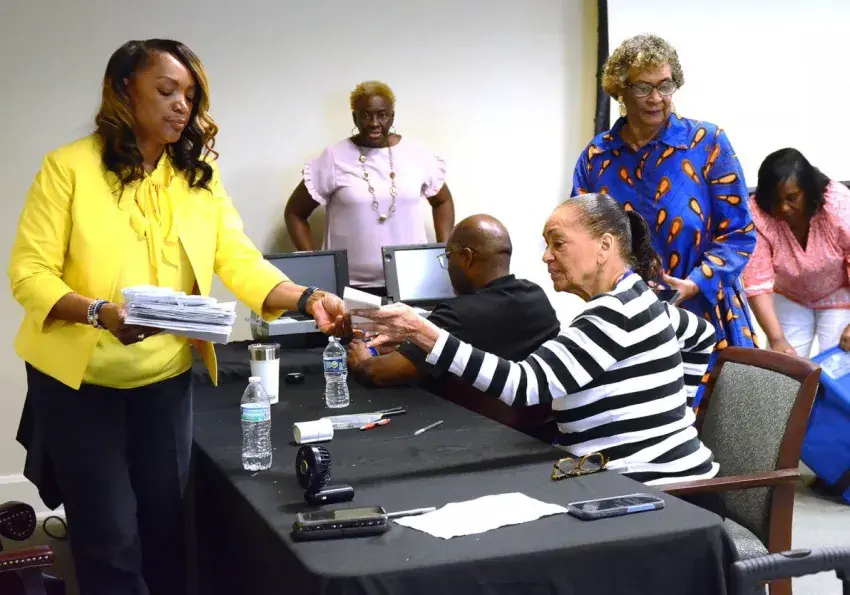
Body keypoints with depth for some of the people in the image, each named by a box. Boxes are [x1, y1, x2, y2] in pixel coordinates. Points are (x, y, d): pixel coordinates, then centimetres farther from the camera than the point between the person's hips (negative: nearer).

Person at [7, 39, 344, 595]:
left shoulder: (200, 173, 3)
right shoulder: (69, 167, -11)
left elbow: (238, 259, -5)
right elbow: (29, 272, -15)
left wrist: (307, 298, -21)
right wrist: (99, 312, -32)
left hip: (166, 377, 4)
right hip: (79, 378, -4)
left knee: (166, 522, 13)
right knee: (110, 537, 2)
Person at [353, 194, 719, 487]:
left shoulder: (615, 312, -20)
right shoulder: (631, 298, 11)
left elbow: (526, 384, -29)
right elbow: (701, 335, 30)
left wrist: (423, 334, -34)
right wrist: (675, 402, 20)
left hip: (658, 496, -10)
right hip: (646, 486, 10)